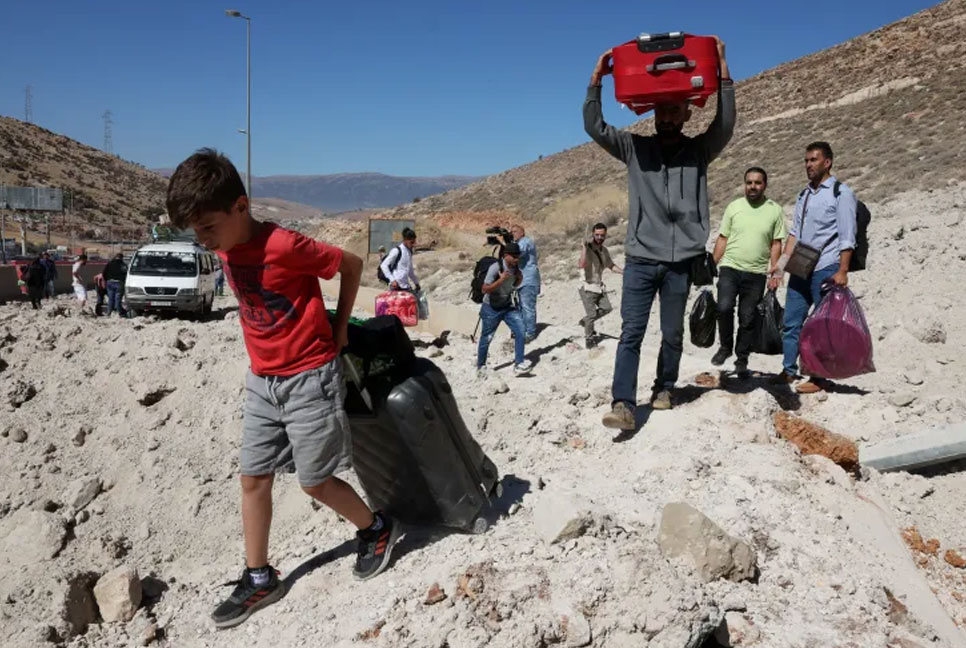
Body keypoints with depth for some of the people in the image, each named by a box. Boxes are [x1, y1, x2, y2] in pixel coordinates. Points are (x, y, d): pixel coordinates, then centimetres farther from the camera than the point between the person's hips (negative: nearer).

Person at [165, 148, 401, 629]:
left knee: (314, 482, 3)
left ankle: (377, 529, 28)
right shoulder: (225, 250, 1)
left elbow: (352, 264, -11)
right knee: (253, 479, 9)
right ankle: (258, 579, 24)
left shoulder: (285, 245, -23)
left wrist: (339, 327, -3)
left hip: (310, 377, -7)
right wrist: (268, 355, 13)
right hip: (262, 380, 7)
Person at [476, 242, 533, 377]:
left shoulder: (516, 267, -4)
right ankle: (480, 366, 25)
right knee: (486, 338, 6)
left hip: (508, 305, 5)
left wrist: (520, 278, -8)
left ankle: (519, 364, -6)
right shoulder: (495, 267, -24)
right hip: (491, 308, -5)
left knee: (520, 331, -10)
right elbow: (485, 289, -25)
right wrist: (501, 279, -33)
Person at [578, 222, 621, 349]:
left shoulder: (604, 249, 5)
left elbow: (611, 265, 20)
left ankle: (585, 320, 29)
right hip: (588, 287, -7)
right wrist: (585, 247, -38)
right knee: (592, 314, -4)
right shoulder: (587, 248, -18)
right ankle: (588, 338, 13)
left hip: (599, 286, 8)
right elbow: (582, 265, -35)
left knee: (606, 308, 10)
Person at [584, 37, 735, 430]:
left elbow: (725, 125, -10)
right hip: (640, 258, 0)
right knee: (631, 332, -7)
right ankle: (623, 405, -12)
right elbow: (595, 128, 0)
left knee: (673, 334, 10)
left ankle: (664, 389, 28)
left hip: (681, 260, 1)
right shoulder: (635, 148, 9)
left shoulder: (699, 150, 8)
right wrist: (596, 81, -8)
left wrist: (723, 74, -16)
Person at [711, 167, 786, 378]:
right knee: (724, 307, -19)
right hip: (730, 268, 0)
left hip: (756, 274, 0)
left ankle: (742, 360, 17)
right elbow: (722, 239, 9)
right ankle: (725, 346, 5)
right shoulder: (734, 207, 6)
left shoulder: (775, 210, 4)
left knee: (747, 318, 4)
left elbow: (776, 244, 6)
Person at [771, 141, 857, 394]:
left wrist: (842, 271, -16)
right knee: (791, 322, 8)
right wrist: (782, 262, 9)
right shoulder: (804, 195, 17)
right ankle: (788, 371, 17)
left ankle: (819, 379, 5)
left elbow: (847, 237, -9)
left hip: (826, 269, -7)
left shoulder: (841, 192, -4)